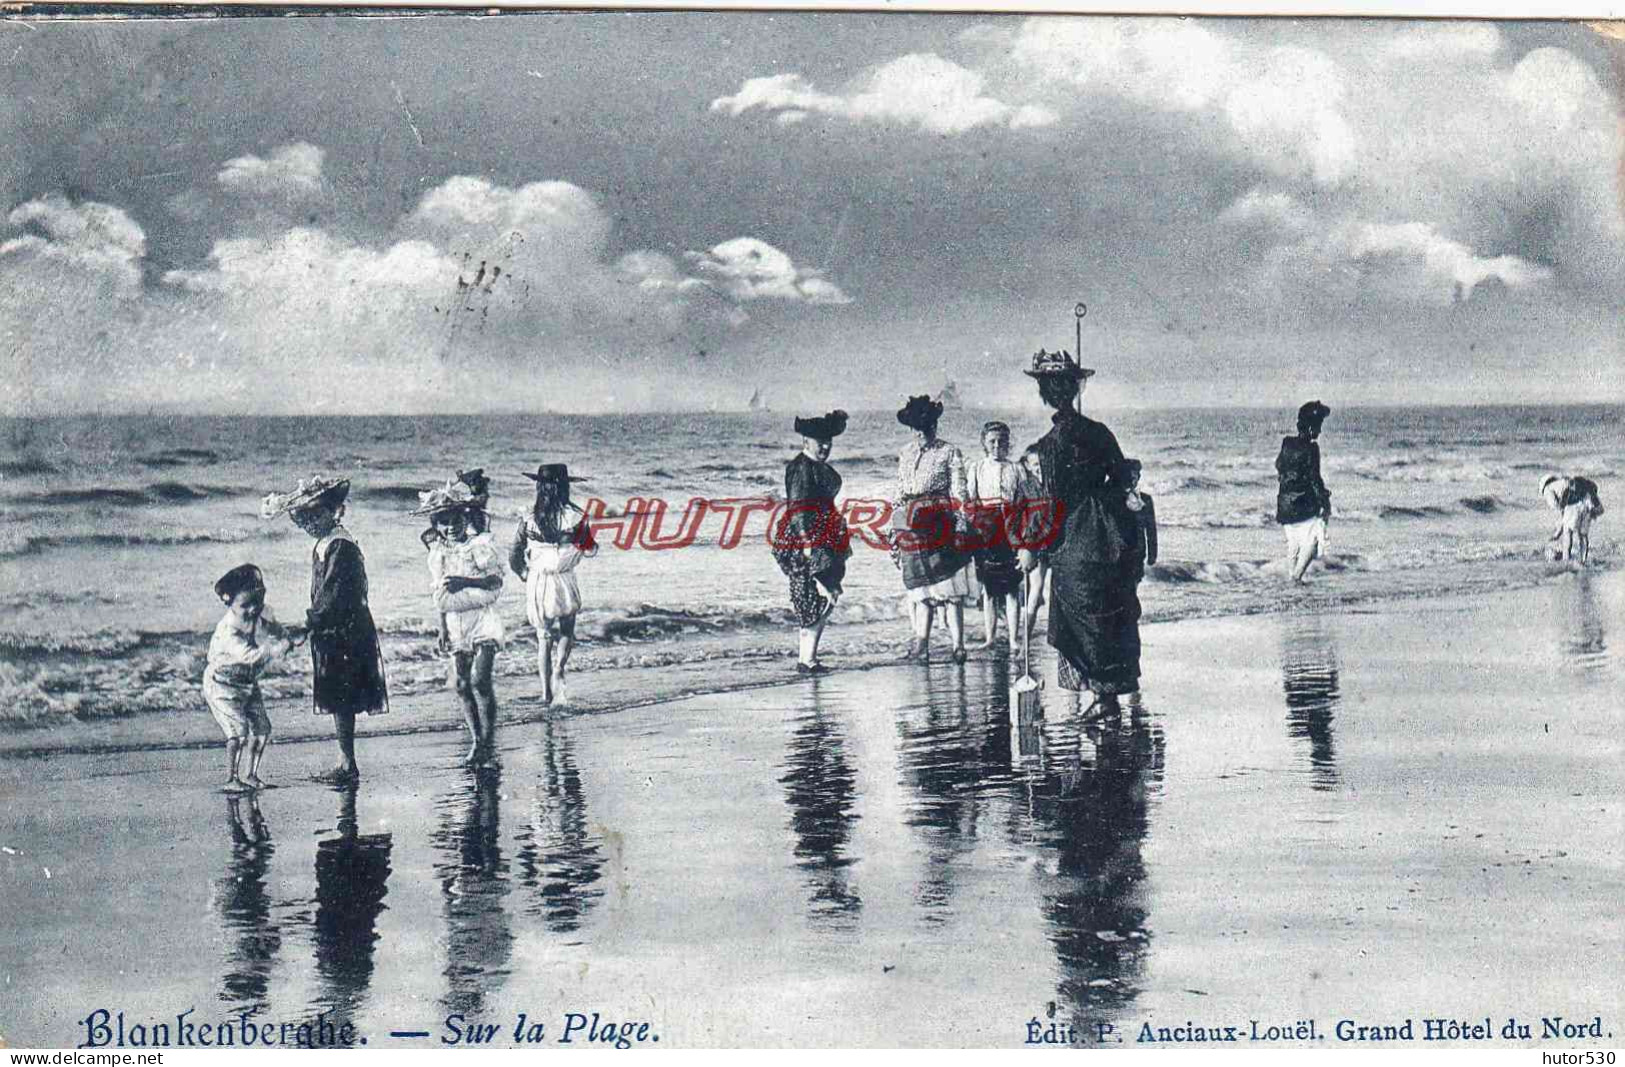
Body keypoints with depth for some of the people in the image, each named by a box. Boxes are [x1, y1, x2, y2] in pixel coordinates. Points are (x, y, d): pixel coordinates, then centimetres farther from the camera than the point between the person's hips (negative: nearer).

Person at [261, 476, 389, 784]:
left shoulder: (340, 546, -16)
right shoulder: (322, 545, 14)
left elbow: (334, 597, -22)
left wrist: (307, 627, -22)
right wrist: (312, 625, 12)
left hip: (344, 633, -10)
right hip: (330, 633, 10)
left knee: (341, 700, -7)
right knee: (338, 700, 11)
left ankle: (348, 764, -4)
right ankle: (346, 764, 17)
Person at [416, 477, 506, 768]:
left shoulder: (480, 546, -7)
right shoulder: (438, 554, 9)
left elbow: (496, 582, -14)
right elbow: (438, 595, 14)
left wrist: (465, 581, -26)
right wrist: (442, 631, 12)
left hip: (483, 622, -5)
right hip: (455, 624, 5)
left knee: (480, 680, -15)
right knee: (462, 685, 4)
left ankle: (489, 742, -9)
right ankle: (476, 742, 14)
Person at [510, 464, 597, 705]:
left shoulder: (528, 519, -6)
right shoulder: (575, 517, -11)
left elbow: (514, 557, 0)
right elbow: (590, 550, -3)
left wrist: (526, 575, 16)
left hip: (536, 583, 1)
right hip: (564, 583, -1)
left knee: (543, 636, 14)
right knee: (567, 631, 20)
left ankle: (546, 691, 9)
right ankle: (558, 669, -5)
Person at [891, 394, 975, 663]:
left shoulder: (949, 453, 3)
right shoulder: (906, 454, 17)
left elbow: (959, 494, -1)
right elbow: (899, 494, 20)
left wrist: (960, 529, -9)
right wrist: (894, 530, 15)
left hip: (941, 525, -4)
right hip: (911, 525, 5)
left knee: (949, 587, -7)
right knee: (919, 587, 5)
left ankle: (958, 645, -6)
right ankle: (921, 643, 7)